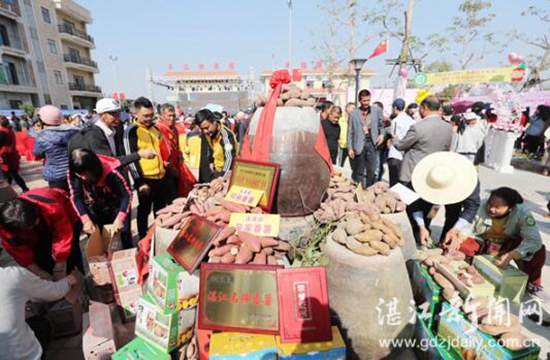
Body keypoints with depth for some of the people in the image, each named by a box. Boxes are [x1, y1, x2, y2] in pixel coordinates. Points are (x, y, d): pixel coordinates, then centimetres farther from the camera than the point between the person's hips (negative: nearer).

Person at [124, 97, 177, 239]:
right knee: (144, 211, 8)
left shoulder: (155, 128, 11)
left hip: (162, 177, 6)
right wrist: (139, 181, -17)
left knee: (161, 210, 17)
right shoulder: (131, 131, -8)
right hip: (145, 179, -6)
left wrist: (167, 165, 17)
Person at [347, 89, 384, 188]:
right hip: (359, 144, -1)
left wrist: (382, 134, -2)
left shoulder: (377, 110, 5)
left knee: (371, 170, 0)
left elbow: (381, 124, 18)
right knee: (359, 171, 8)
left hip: (372, 143, 1)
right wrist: (350, 148, -4)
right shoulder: (354, 114, 3)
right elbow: (350, 132, 2)